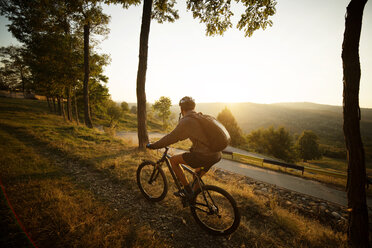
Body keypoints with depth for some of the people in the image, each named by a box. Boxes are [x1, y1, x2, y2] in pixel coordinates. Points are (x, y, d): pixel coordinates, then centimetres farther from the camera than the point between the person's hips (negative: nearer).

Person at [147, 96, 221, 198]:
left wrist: (152, 146, 3)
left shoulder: (186, 121, -10)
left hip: (204, 155, -9)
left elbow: (171, 138, -8)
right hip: (217, 155, 9)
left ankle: (188, 190, 12)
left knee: (173, 160, 6)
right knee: (197, 176, 31)